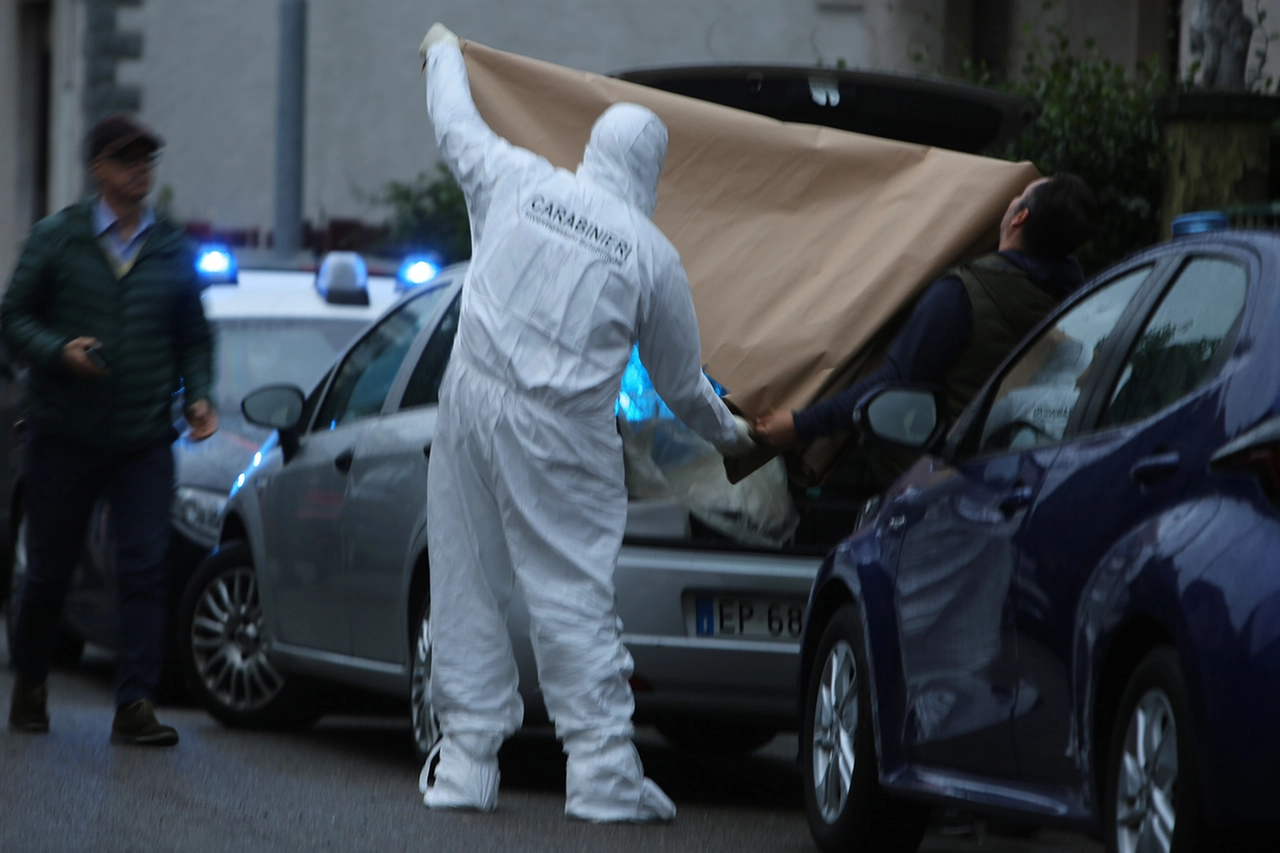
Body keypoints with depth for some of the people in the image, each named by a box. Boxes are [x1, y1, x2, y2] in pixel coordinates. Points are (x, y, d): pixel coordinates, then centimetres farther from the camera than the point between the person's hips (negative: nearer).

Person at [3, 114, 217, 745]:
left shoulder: (173, 250, 9)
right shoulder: (56, 238, 2)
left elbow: (194, 336, 17)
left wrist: (197, 395, 0)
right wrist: (59, 351, -17)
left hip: (144, 439, 2)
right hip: (66, 433, -2)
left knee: (146, 569, -11)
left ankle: (136, 704, -12)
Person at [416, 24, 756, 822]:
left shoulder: (516, 182, 3)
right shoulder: (652, 255, -2)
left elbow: (456, 127, 24)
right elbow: (682, 382, 9)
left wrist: (444, 53, 44)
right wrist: (730, 432, 29)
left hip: (473, 399, 3)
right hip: (559, 436, -3)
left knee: (469, 586, 10)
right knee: (574, 598, -1)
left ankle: (466, 762, 13)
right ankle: (604, 774, -4)